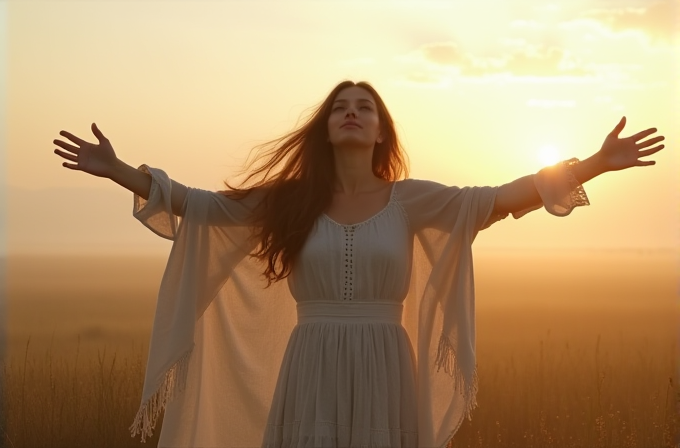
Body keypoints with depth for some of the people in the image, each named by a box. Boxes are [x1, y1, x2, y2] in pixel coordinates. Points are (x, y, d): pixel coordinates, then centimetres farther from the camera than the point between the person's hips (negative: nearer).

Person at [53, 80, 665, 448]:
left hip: (384, 378, 0)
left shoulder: (409, 199, 4)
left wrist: (597, 164, -7)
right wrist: (120, 172, 2)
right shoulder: (291, 201, 6)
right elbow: (201, 206, 7)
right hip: (310, 379, 0)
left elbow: (504, 197, -1)